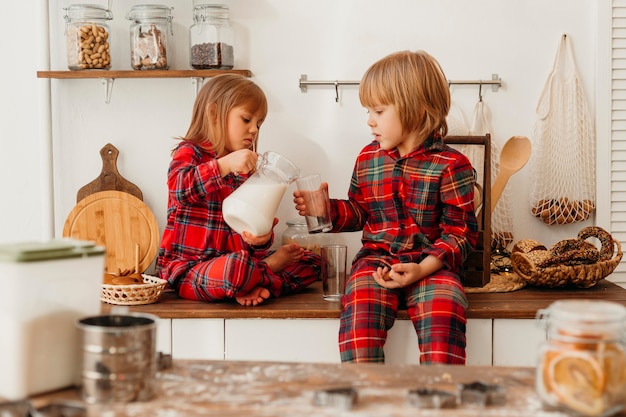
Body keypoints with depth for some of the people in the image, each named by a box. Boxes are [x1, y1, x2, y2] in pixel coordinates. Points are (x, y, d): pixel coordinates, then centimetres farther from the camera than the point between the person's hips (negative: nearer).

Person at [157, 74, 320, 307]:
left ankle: (255, 286, -22)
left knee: (310, 262, -1)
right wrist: (225, 164, -36)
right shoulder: (190, 152, -2)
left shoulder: (246, 170, 17)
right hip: (187, 268, -7)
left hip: (236, 258, 7)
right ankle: (271, 265, -8)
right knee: (238, 265, -41)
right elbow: (180, 188, -25)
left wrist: (261, 238, -13)